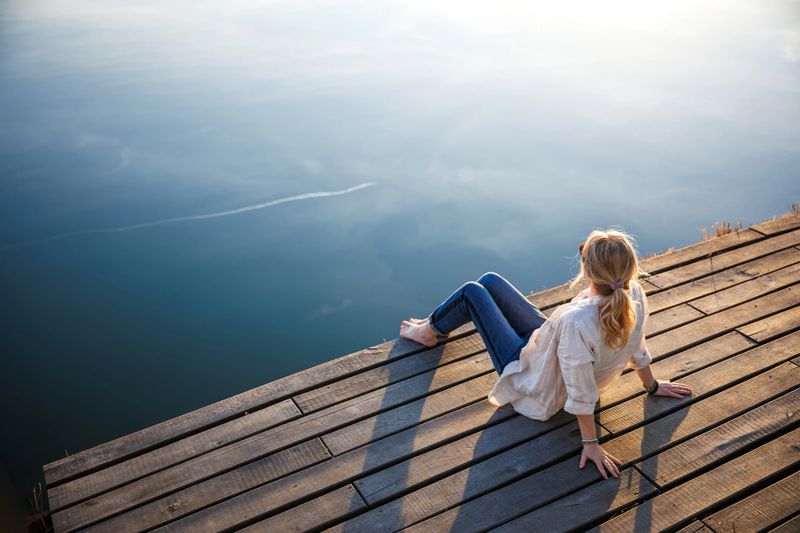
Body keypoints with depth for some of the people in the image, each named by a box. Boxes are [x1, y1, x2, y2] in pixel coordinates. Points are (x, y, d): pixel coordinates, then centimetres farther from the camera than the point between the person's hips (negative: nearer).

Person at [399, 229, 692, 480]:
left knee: (471, 292, 4)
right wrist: (652, 386, 14)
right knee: (489, 280, 17)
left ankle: (429, 331, 37)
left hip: (536, 387, -7)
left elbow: (582, 395, -33)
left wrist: (591, 444, -18)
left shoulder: (576, 322, -44)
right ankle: (435, 324, 46)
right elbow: (638, 349, -5)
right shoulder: (635, 295, -23)